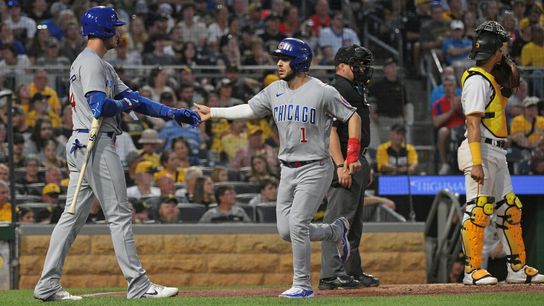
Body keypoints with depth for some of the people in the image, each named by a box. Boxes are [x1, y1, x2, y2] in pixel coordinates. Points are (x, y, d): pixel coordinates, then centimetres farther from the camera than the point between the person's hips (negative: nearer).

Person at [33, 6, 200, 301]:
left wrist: (174, 113, 10)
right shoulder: (91, 63, -11)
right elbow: (99, 107, -24)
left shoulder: (103, 65, 21)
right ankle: (138, 285, -5)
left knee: (72, 216, 9)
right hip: (96, 144, -10)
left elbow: (134, 99, 18)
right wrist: (125, 104, -4)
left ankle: (48, 285, 7)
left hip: (80, 145, 10)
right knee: (119, 215, -7)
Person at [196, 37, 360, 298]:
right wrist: (213, 112, 3)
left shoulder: (322, 92, -12)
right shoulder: (275, 90, 6)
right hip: (288, 169, 7)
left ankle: (302, 285, -3)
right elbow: (249, 109, 11)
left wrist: (353, 155, -12)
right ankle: (336, 230, 30)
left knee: (296, 224, -15)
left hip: (314, 168, -7)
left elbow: (352, 116, -7)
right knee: (286, 231, 4)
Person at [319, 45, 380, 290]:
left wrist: (364, 167, 22)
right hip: (342, 161, -11)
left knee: (354, 222, 14)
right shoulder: (335, 90, -12)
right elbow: (330, 130, -21)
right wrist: (341, 165, -27)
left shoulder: (354, 90, 20)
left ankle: (352, 272, 20)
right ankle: (332, 274, -13)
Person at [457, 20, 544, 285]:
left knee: (510, 209, 12)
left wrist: (509, 67, 12)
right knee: (478, 210, -10)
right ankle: (472, 270, -9)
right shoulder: (477, 80, -13)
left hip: (497, 154, 10)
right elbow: (473, 123, -20)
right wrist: (476, 162, -27)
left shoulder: (490, 78, 16)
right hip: (482, 150, -10)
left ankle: (518, 269, 17)